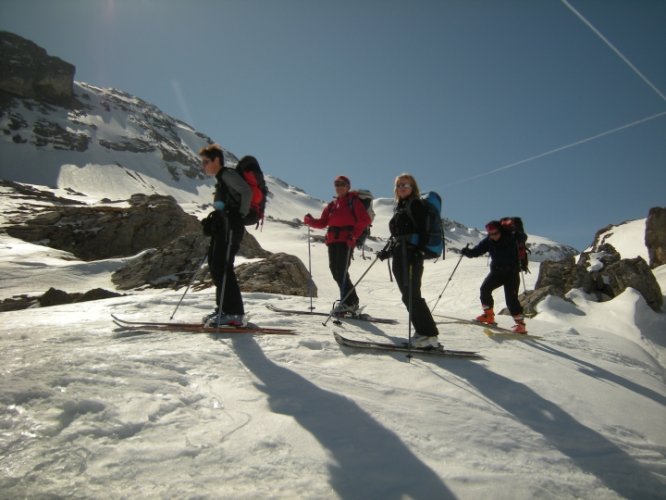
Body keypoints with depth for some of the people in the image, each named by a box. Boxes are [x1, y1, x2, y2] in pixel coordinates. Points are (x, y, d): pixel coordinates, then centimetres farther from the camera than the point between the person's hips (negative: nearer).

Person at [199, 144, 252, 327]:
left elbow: (247, 192, -21)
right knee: (215, 266, 11)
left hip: (231, 228, -10)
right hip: (222, 228, 11)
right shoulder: (220, 179, 23)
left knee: (222, 267, -13)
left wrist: (240, 215, -18)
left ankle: (233, 313, -11)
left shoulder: (228, 174, -7)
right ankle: (223, 309, 18)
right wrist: (211, 222, 17)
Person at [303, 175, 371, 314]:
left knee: (341, 271, -14)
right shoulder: (332, 204, 22)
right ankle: (351, 301, 16)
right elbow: (322, 222, 15)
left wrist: (354, 235, -16)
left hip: (346, 240, -6)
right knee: (335, 271, 5)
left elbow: (365, 220, -6)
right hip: (333, 240, 7)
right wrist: (310, 221, -3)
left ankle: (348, 302, -8)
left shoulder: (353, 201, 5)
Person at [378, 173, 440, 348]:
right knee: (408, 296, 7)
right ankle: (423, 331, 12)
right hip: (399, 256, 9)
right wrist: (387, 250, 21)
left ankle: (429, 334, -7)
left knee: (412, 295, -12)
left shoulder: (416, 204, -2)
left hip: (411, 256, -9)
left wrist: (416, 250, -23)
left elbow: (422, 231, -12)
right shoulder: (399, 207, 23)